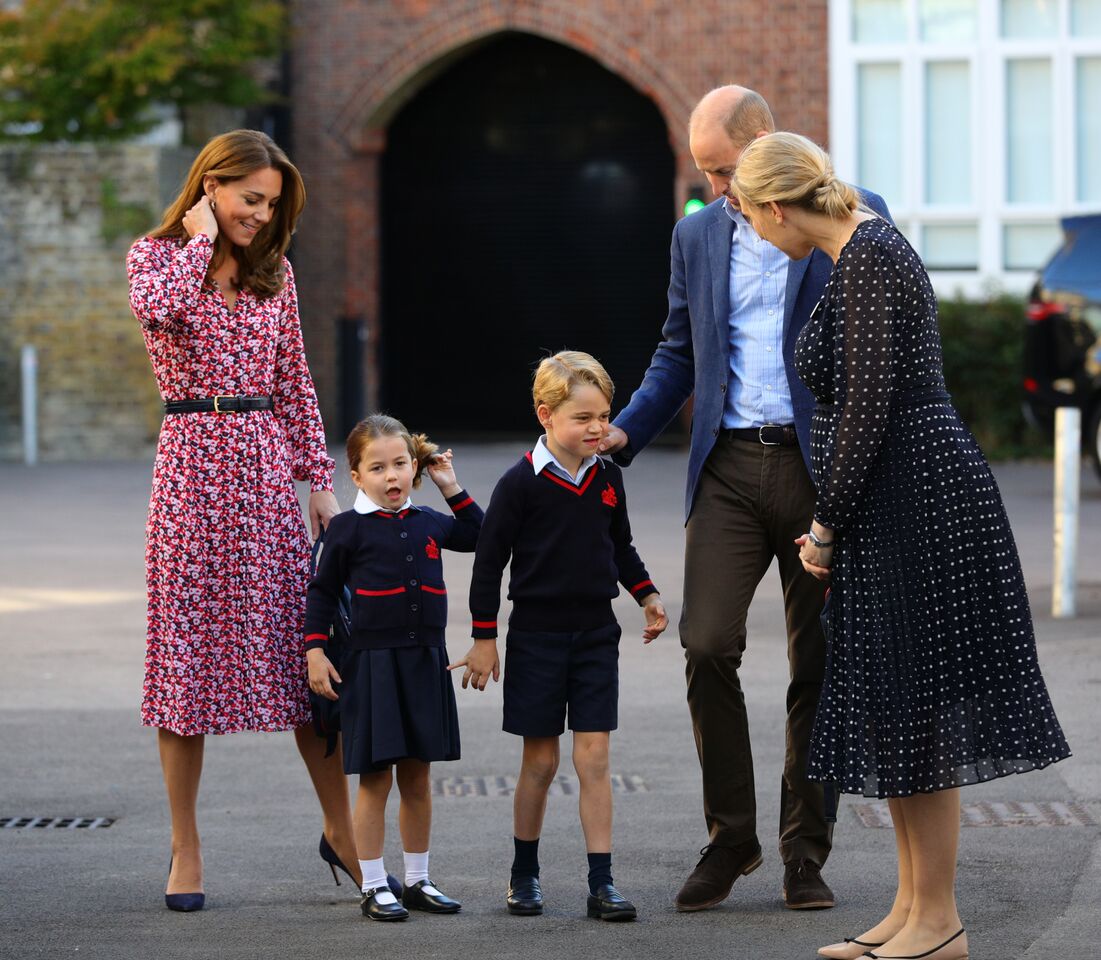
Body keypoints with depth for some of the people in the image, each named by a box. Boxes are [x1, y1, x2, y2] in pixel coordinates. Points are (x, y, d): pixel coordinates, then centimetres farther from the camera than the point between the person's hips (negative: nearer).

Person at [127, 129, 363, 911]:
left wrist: (321, 479, 10)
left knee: (303, 648, 1)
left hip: (266, 465, 3)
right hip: (192, 462, -3)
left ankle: (340, 829, 12)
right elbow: (161, 308, -23)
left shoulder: (274, 272, 13)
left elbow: (295, 383, 15)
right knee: (187, 647, -1)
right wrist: (198, 236, -10)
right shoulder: (156, 254, 2)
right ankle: (186, 850, 7)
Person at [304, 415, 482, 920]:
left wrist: (452, 488, 15)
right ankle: (374, 887, 5)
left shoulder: (428, 523, 8)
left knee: (417, 778, 10)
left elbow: (477, 536, 25)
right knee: (375, 778, -2)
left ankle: (417, 880, 20)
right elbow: (322, 591, 0)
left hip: (425, 663, 4)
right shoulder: (348, 528, -5)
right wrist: (315, 651, -6)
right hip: (372, 664, -4)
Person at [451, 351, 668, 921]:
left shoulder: (607, 478, 4)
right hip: (536, 635, -3)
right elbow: (490, 560, -7)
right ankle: (524, 875, 20)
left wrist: (646, 595, 8)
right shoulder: (521, 483, -11)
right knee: (540, 760, 4)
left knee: (593, 757, -1)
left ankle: (601, 883, 0)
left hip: (595, 634, 3)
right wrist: (484, 639, -7)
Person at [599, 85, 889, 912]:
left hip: (821, 466, -3)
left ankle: (806, 852, 12)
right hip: (730, 467, 3)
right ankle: (730, 838, 5)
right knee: (707, 646, -9)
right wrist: (625, 432, 4)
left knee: (817, 664, 2)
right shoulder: (697, 235, 13)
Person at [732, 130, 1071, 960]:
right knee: (895, 714, 13)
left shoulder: (868, 257, -16)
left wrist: (827, 525, -12)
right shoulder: (867, 251, 15)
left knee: (917, 714, -4)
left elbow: (867, 407, -20)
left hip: (915, 496, -10)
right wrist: (834, 521, 22)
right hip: (899, 503, 10)